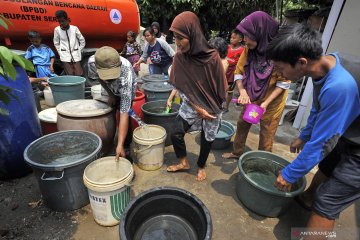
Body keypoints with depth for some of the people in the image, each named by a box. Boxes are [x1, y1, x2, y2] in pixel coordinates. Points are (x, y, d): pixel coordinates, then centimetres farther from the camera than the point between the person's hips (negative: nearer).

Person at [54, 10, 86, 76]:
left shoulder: (74, 28, -4)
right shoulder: (57, 29, -2)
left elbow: (82, 41, 6)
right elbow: (56, 43, 9)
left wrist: (78, 51, 4)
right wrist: (61, 53, 3)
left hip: (75, 55, 0)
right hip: (65, 56, 0)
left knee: (79, 74, -8)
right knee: (70, 75, -8)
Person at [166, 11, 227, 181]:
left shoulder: (212, 57, -22)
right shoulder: (179, 58, -13)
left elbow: (220, 87, -11)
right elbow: (181, 86, -8)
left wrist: (212, 109, 0)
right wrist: (197, 108, -12)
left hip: (212, 106, -2)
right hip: (190, 104, 3)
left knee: (206, 139, 12)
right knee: (176, 135, -1)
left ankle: (201, 166, 40)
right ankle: (184, 162, 28)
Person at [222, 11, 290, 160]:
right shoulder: (249, 49, -10)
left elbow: (284, 82, -19)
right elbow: (239, 71, -3)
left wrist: (265, 103, -25)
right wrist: (242, 91, -20)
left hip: (272, 100, -5)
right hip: (252, 96, 5)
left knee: (266, 133, 7)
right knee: (242, 123, 16)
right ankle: (237, 152, 37)